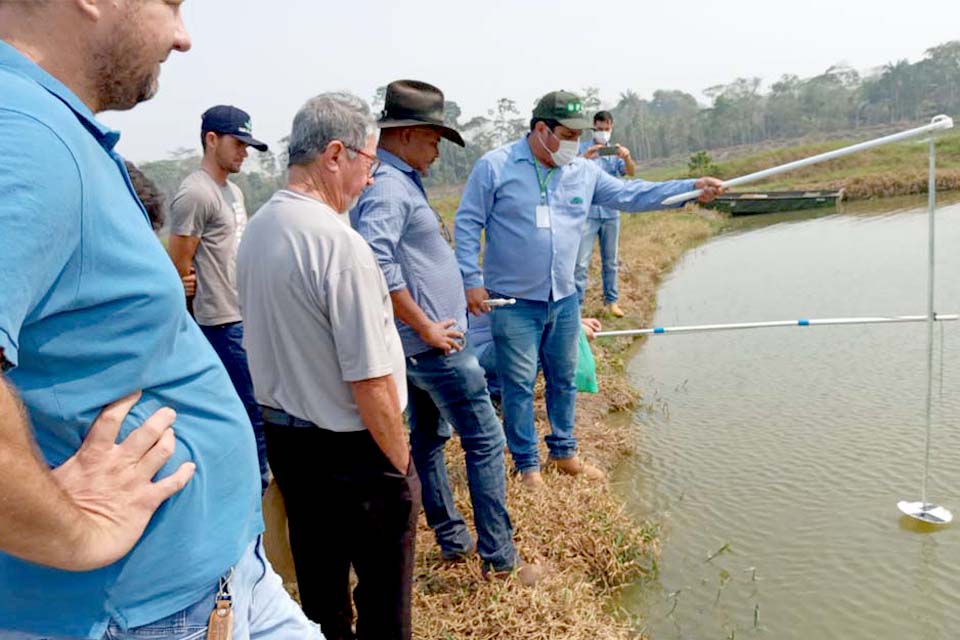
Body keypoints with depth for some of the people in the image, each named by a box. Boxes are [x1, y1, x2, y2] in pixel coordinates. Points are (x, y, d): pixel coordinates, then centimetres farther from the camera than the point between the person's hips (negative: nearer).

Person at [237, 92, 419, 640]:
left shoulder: (257, 229, 2)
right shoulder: (339, 243, -24)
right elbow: (370, 383, -23)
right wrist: (401, 466, -11)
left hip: (284, 434, 8)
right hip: (352, 449, -8)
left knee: (319, 586, 23)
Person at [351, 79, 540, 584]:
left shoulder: (400, 182, 14)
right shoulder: (388, 187, -19)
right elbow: (375, 262, -33)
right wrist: (425, 327, -24)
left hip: (422, 345, 11)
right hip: (433, 346, -11)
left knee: (429, 438, 17)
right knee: (485, 440, -2)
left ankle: (453, 538, 32)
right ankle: (499, 558, 8)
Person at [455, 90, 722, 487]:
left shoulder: (584, 172, 5)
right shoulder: (495, 167, -9)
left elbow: (631, 195, 9)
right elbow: (467, 224, -7)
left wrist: (692, 187, 3)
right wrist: (471, 281, -12)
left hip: (564, 300, 5)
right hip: (513, 302, -5)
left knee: (564, 379, 16)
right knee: (519, 386, 3)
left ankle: (564, 452, 34)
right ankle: (527, 464, 19)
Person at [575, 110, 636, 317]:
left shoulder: (616, 152, 9)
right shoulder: (583, 149, 2)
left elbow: (631, 172, -6)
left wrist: (627, 158, -29)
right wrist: (585, 157, -33)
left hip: (611, 214, 3)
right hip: (587, 213, -3)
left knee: (610, 262, 11)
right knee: (581, 263, -7)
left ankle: (611, 301, 21)